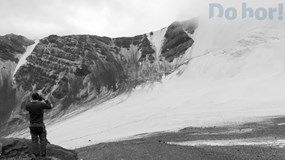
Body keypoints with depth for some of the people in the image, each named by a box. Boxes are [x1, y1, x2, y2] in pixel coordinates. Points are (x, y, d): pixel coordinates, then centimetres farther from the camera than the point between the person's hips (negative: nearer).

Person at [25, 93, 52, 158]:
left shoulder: (28, 105, -10)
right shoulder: (42, 104, -17)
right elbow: (50, 106, 3)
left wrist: (31, 101, 15)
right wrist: (44, 100, 10)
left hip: (32, 125, 2)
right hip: (40, 125, -2)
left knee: (34, 140, 15)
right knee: (43, 140, 13)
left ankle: (36, 153, 19)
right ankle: (43, 153, 16)